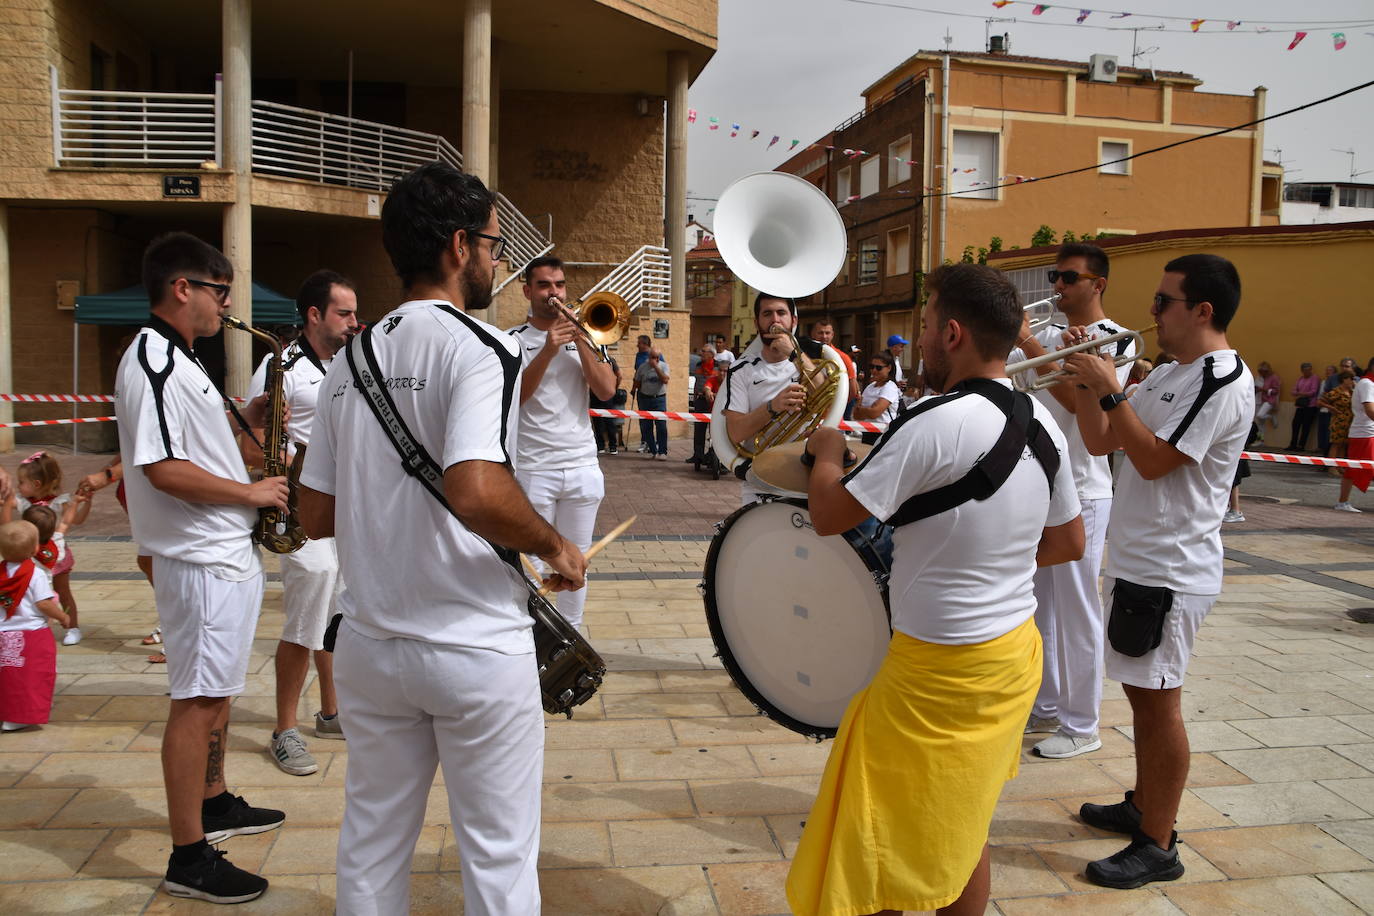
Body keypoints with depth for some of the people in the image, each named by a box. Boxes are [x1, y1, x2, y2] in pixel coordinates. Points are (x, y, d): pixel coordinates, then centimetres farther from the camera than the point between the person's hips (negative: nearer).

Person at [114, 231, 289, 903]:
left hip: (226, 552, 11)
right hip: (200, 562, -11)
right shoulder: (152, 362, -18)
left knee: (217, 690, 21)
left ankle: (214, 804, 37)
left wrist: (243, 422, 7)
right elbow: (163, 469, -25)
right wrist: (251, 492, -17)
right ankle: (189, 859, 5)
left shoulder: (177, 361, 15)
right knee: (197, 699, -4)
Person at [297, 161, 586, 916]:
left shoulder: (350, 359, 7)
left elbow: (315, 516, 9)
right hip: (475, 649, -6)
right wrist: (555, 547, -14)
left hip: (370, 646, 7)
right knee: (497, 855, 9)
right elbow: (477, 490, -30)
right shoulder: (476, 345, -14)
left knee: (371, 845, 20)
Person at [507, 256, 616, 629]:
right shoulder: (514, 340, 2)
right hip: (532, 469, -3)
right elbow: (512, 398, -12)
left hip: (583, 468, 4)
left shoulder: (587, 336, 12)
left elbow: (607, 390, -2)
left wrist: (580, 341, -9)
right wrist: (548, 352, -20)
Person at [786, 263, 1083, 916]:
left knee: (881, 844, 8)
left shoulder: (935, 425, -23)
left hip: (938, 665, -8)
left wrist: (827, 452, -1)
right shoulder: (1042, 423, 2)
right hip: (1015, 652, 8)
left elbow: (828, 517, -19)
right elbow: (1068, 543, 11)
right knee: (962, 825, 23)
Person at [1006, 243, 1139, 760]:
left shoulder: (1115, 340, -8)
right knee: (1039, 605, 15)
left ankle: (1081, 726, 12)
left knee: (1076, 612, 0)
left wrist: (1027, 342, -23)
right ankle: (1045, 707, 28)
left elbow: (1079, 398, -24)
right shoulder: (1047, 336, 13)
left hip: (1080, 493, -7)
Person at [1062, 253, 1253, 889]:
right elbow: (1099, 442, 12)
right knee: (1143, 692, 18)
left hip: (1169, 570, -10)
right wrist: (1086, 381, 1)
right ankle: (1142, 807, 33)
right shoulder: (1168, 374, 14)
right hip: (1137, 561, 10)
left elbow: (1153, 459, -23)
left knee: (1157, 700, -2)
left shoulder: (1223, 382, -16)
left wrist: (1109, 389, -20)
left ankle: (1158, 847, 9)